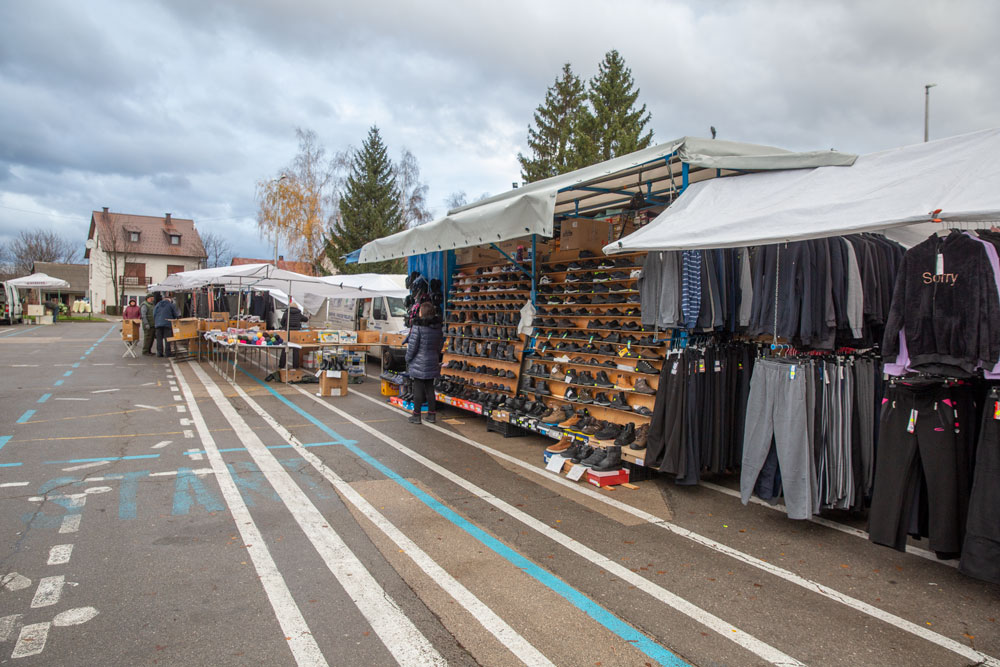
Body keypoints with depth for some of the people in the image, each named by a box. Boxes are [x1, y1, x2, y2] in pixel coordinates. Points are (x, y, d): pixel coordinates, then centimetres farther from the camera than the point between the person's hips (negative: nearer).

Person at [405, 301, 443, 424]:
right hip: (432, 362, 6)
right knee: (430, 388, 13)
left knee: (418, 389, 2)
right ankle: (432, 415, 18)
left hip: (418, 363, -6)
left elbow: (412, 345, -14)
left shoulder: (418, 326, -15)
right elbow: (440, 344, 10)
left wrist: (408, 359, -1)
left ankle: (416, 416, 9)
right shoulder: (437, 326, 4)